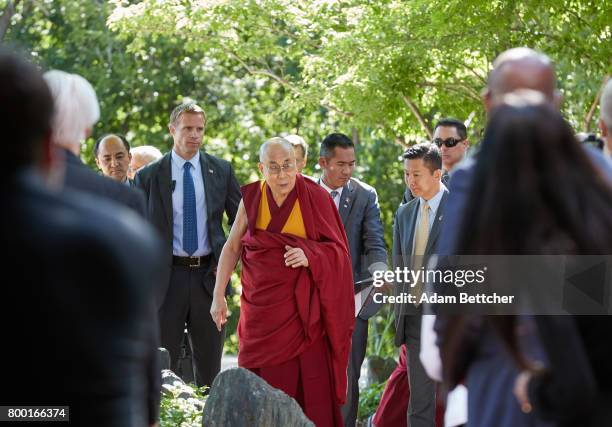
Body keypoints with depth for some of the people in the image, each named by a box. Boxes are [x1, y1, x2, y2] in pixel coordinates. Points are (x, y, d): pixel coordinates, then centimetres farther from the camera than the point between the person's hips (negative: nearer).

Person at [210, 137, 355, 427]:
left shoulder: (314, 198, -4)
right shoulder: (251, 198, 2)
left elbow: (337, 250, -1)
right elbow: (232, 247, 8)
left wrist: (309, 256, -20)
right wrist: (218, 296, 5)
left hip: (302, 304, -2)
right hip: (261, 304, 2)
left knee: (307, 378, -7)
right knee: (262, 380, 0)